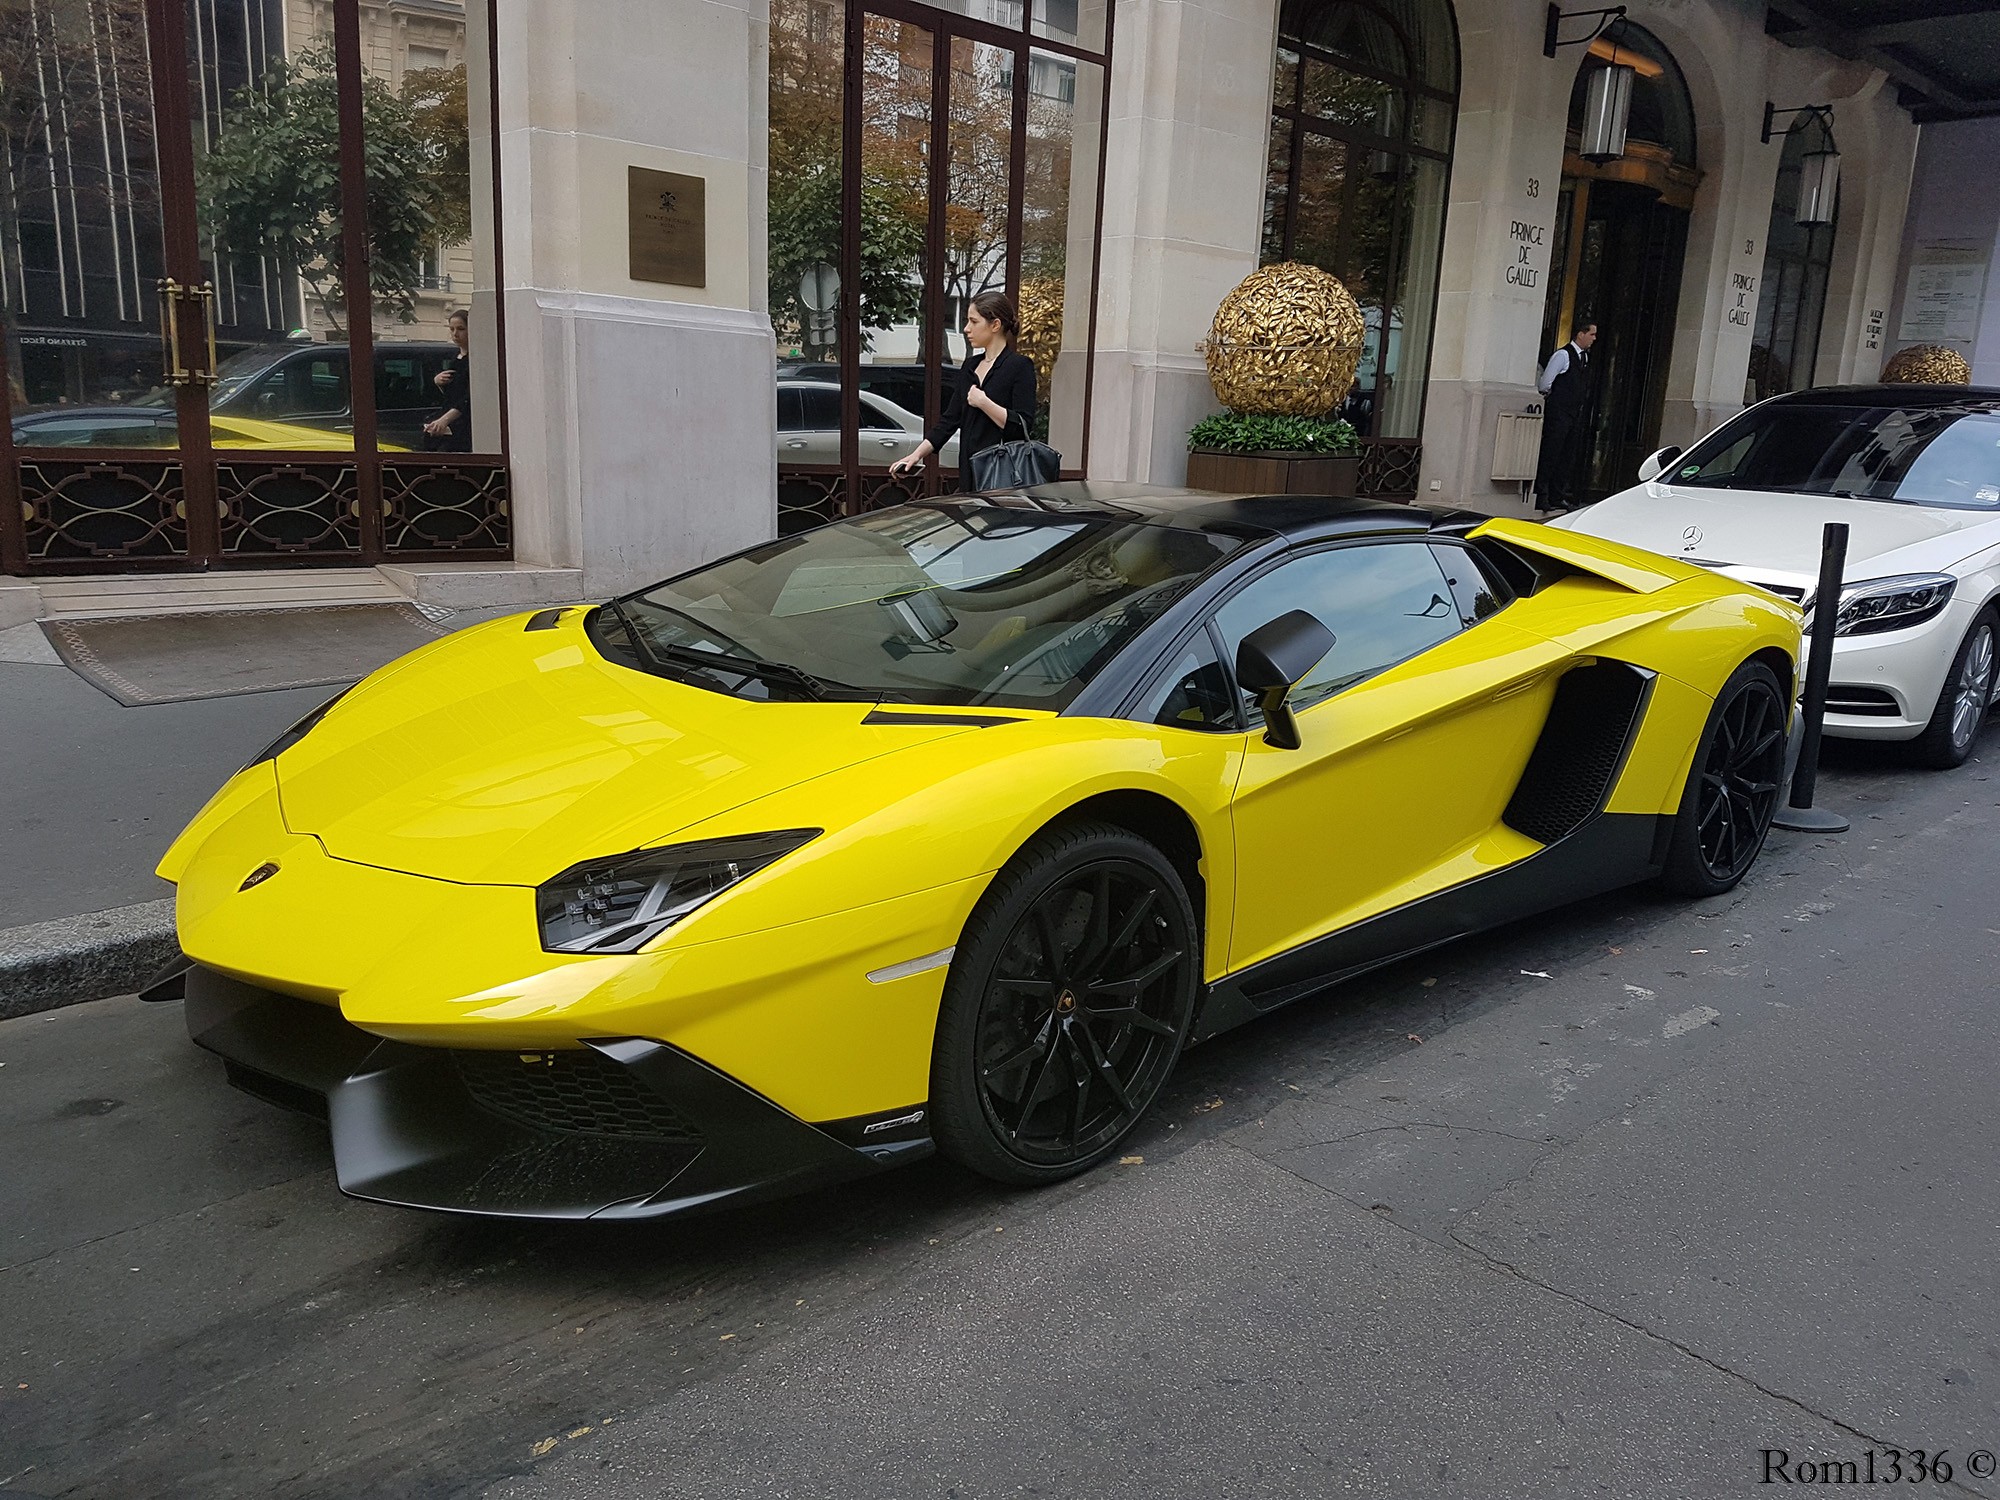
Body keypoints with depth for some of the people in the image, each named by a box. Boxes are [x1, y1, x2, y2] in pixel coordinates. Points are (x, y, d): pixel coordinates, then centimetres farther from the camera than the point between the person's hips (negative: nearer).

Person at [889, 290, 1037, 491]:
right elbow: (950, 418, 16)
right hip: (969, 473, 7)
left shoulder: (1020, 366, -6)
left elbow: (1023, 427, -14)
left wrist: (984, 402, -17)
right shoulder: (971, 366, 16)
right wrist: (917, 454, 8)